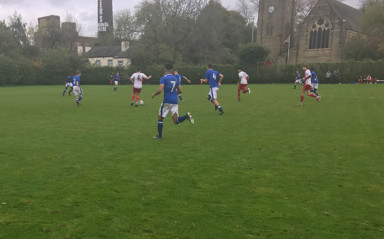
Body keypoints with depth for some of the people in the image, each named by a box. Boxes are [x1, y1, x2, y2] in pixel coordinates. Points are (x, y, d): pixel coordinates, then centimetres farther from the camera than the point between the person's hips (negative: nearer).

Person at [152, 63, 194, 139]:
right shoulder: (176, 79, 13)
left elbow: (160, 90, -17)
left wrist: (154, 94, 2)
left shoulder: (163, 78, -6)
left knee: (160, 119, 12)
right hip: (175, 101, 5)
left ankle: (159, 135, 16)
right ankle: (186, 116, -21)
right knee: (176, 121, 5)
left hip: (167, 101, -5)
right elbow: (180, 90, 16)